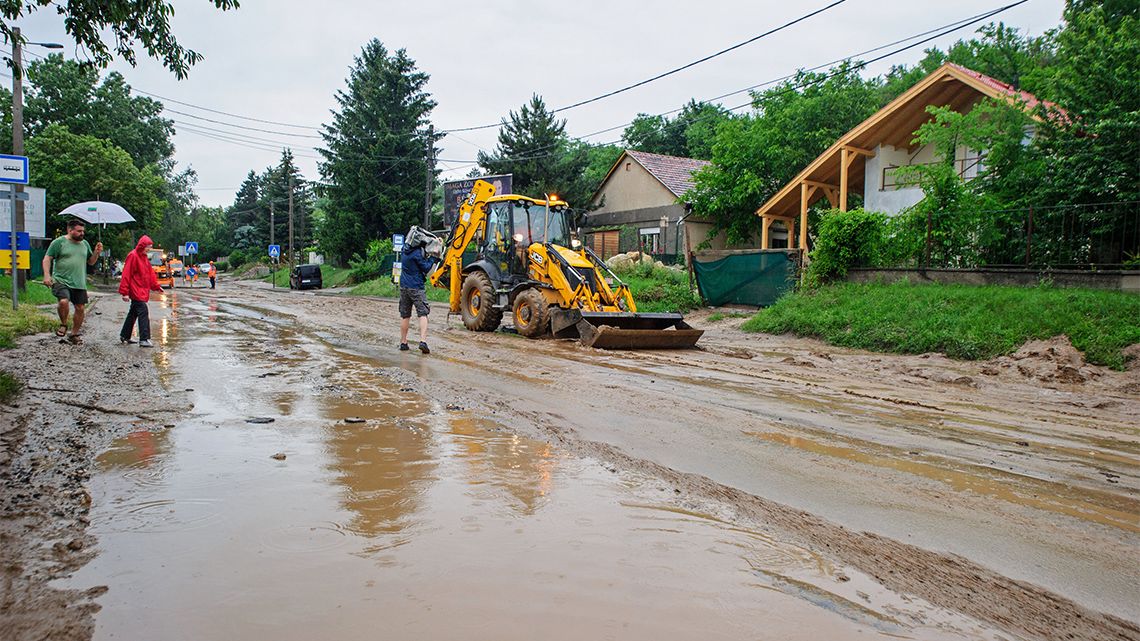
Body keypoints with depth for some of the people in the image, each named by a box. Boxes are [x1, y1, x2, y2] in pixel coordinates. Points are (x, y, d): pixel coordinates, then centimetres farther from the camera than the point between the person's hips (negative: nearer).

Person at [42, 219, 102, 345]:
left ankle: (74, 334, 21)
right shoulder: (59, 242, -2)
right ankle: (63, 324, 1)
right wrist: (47, 275, -15)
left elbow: (91, 262, 20)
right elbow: (47, 259, -4)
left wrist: (96, 252, 1)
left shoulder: (85, 244, 14)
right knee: (63, 301, -27)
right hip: (61, 281, -5)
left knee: (81, 308, 4)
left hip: (80, 284, 5)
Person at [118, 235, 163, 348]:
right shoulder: (133, 256, -13)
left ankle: (124, 336, 27)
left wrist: (156, 286, 16)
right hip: (136, 291, -10)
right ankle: (144, 339, -17)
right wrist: (125, 292, -19)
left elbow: (150, 273, 21)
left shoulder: (144, 257, 15)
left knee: (133, 313, 16)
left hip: (142, 292, 10)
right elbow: (126, 274, -16)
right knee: (143, 313, -14)